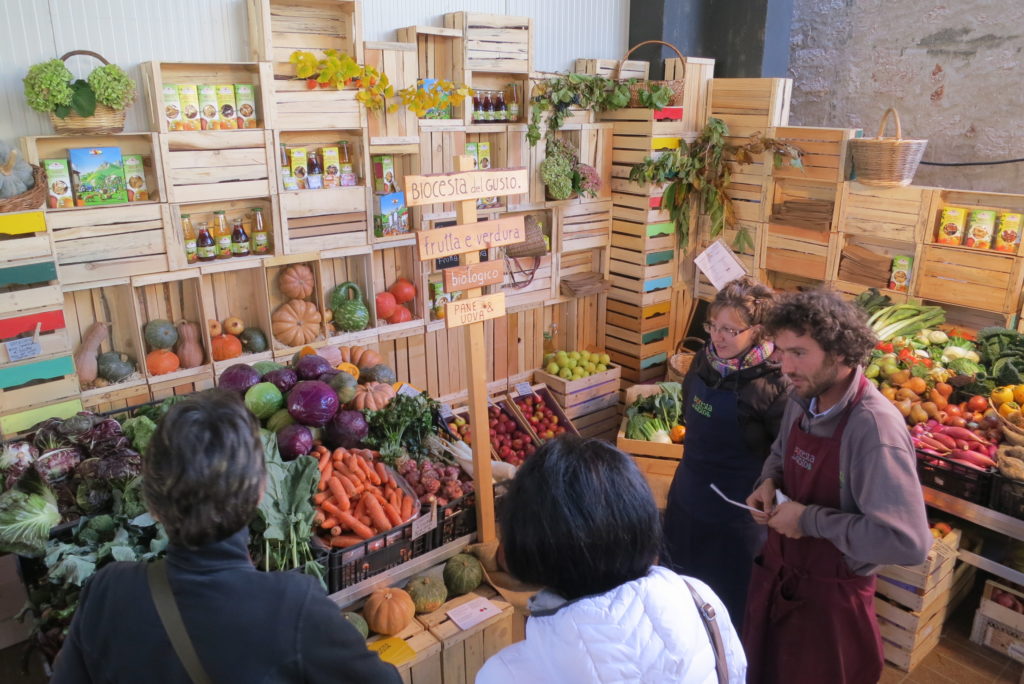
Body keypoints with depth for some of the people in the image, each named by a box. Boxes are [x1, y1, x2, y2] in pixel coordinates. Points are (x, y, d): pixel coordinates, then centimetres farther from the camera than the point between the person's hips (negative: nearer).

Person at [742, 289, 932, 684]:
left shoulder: (875, 427, -30)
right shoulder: (802, 400, -4)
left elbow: (908, 543, -34)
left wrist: (810, 519, -27)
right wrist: (769, 482, -5)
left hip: (831, 596, -7)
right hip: (774, 575, 7)